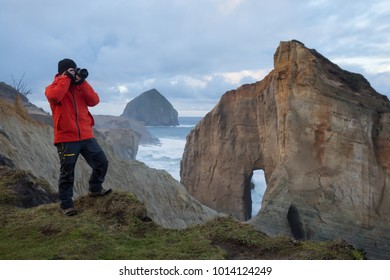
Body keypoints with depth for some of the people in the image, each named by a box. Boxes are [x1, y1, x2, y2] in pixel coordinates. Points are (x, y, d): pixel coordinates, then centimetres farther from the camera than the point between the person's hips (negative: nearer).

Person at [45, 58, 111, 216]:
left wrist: (82, 81, -6)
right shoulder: (53, 88, 2)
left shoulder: (80, 87, 14)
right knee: (67, 172, 2)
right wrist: (67, 78, -15)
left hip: (86, 136, 5)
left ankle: (95, 189, 28)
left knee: (102, 162, 5)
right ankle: (66, 204, 14)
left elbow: (94, 101, -2)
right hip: (66, 139, -4)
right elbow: (55, 97, -24)